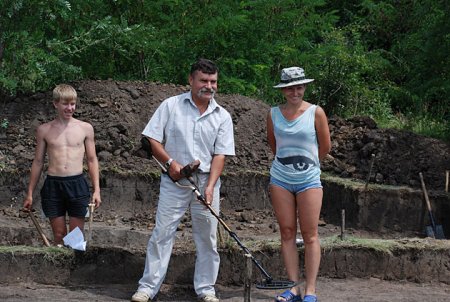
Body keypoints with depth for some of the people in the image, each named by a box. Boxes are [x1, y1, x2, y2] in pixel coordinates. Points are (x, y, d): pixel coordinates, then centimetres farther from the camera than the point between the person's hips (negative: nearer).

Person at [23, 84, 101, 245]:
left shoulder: (85, 128, 5)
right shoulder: (44, 130, 6)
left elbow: (92, 160, 9)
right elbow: (38, 162, 11)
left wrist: (96, 190, 2)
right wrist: (30, 193, 10)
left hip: (77, 184, 0)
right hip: (53, 184, 0)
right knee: (59, 236, 4)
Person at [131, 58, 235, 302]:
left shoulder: (222, 116, 4)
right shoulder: (171, 106, 1)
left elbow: (220, 155, -1)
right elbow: (152, 139, 0)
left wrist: (210, 187, -13)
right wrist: (170, 162, -13)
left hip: (206, 182, 2)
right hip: (174, 181, -2)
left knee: (207, 237, 6)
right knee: (162, 233, -3)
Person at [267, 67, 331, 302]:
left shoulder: (316, 113, -6)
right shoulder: (274, 114, 2)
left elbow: (325, 146, 3)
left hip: (308, 179, -3)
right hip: (280, 180, 3)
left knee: (310, 235, -2)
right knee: (287, 233, 3)